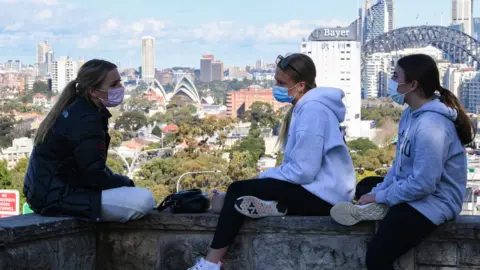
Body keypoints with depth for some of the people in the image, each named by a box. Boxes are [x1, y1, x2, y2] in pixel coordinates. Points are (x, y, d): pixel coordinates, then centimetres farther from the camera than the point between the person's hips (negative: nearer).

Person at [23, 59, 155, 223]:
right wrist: (126, 182, -3)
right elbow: (95, 176, -21)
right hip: (57, 198, -11)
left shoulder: (75, 110, 11)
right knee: (144, 200, -22)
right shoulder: (85, 121, -20)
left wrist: (121, 181, 6)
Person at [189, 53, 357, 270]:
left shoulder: (312, 109, -17)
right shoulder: (305, 107, 15)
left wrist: (264, 176, -8)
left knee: (239, 190, -11)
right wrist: (266, 176, 1)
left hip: (321, 194, -10)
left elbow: (303, 171, -21)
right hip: (314, 189, 10)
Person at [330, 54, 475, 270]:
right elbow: (400, 162, 11)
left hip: (432, 201, -10)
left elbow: (422, 185, -27)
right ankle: (377, 209, 2)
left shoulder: (430, 128, -27)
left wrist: (380, 197, -16)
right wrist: (377, 191, 1)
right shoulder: (412, 112, 4)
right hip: (411, 187, 10)